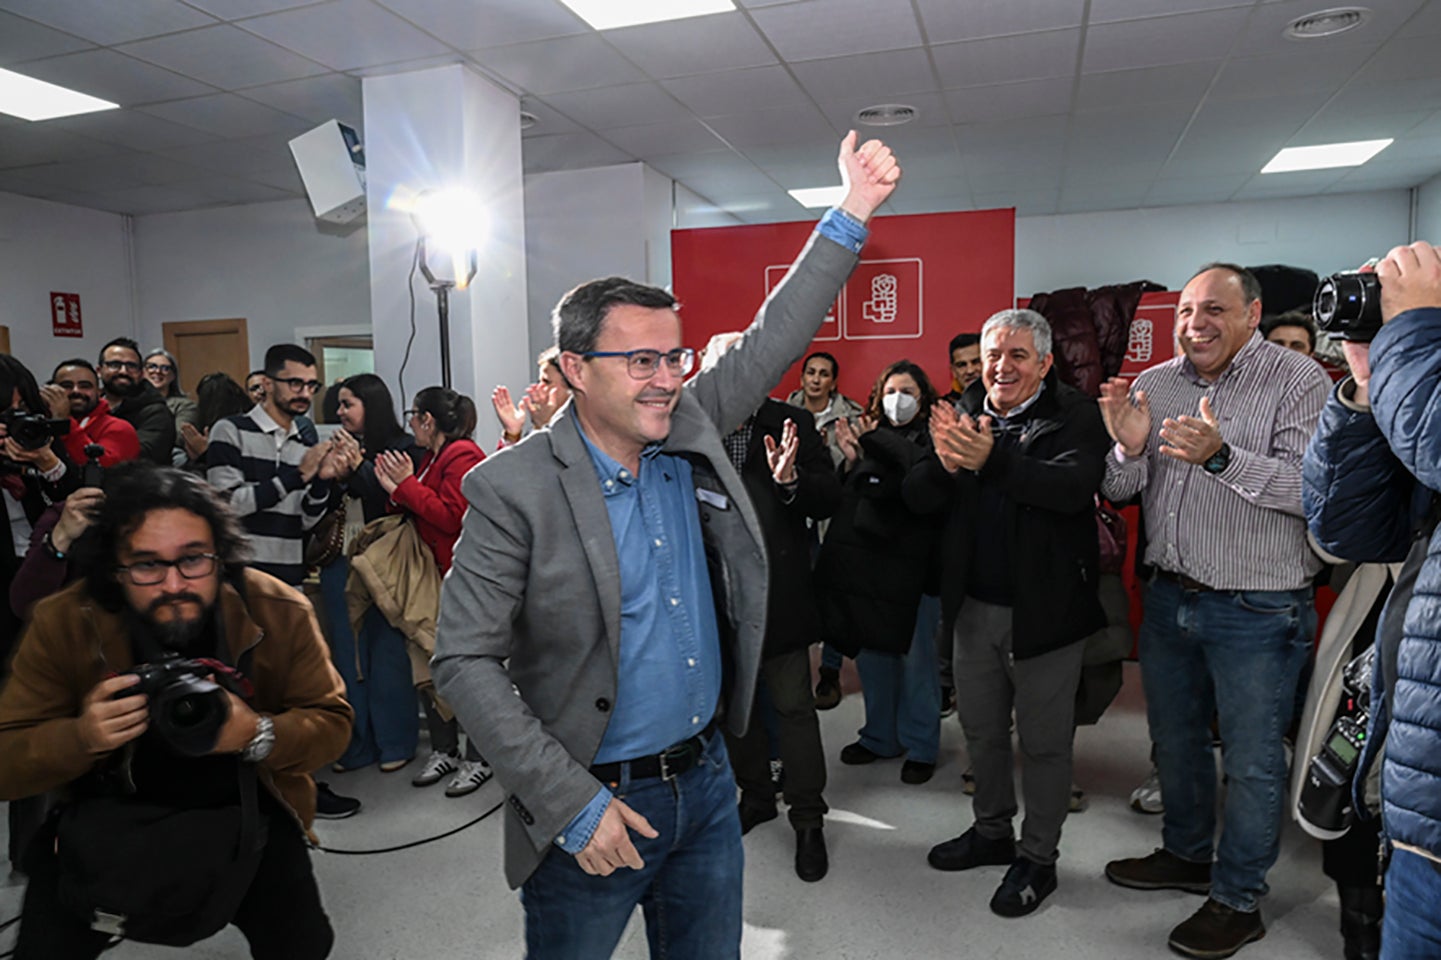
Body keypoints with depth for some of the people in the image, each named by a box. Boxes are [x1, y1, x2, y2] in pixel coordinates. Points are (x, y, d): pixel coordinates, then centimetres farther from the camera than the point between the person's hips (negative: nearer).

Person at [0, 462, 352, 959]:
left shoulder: (281, 613, -18)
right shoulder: (62, 623, -16)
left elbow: (333, 721, -11)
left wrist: (260, 736, -32)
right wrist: (80, 737, -33)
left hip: (245, 806, -1)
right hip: (110, 813, 1)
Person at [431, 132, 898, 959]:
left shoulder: (691, 436, -2)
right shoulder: (515, 488, -18)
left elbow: (771, 342, 4)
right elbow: (465, 661, -16)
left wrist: (853, 212, 0)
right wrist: (571, 803, -18)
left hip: (707, 784, 5)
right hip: (593, 806, -5)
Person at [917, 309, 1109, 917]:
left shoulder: (1074, 416, -10)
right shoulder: (964, 413, 4)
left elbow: (1075, 486, -29)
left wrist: (991, 460, -41)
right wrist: (944, 465, -24)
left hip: (1044, 608, -5)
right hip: (974, 605, 5)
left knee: (1043, 741, 10)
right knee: (981, 729, 20)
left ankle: (1038, 857, 29)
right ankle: (992, 832, 41)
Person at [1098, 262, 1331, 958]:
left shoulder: (1298, 381, -10)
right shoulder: (1154, 385, 3)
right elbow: (1118, 492, 2)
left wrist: (1223, 457, -34)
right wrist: (1129, 448, -18)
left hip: (1258, 610, -5)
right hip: (1169, 596, 5)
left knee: (1251, 761, 8)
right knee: (1175, 739, 20)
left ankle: (1238, 900, 27)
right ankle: (1185, 855, 42)